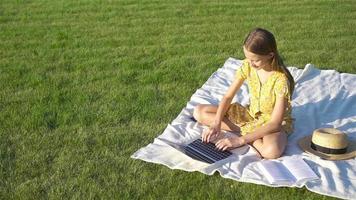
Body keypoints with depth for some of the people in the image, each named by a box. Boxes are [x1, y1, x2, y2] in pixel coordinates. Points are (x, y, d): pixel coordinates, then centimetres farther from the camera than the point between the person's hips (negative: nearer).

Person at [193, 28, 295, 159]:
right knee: (199, 112, -8)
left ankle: (240, 133, -16)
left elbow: (275, 123, -29)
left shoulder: (281, 79, -29)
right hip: (251, 114, 6)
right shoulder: (248, 66, -14)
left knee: (272, 151, -43)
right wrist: (216, 123, -24)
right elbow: (228, 96, -8)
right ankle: (245, 131, -13)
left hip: (273, 122, -6)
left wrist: (241, 140, -34)